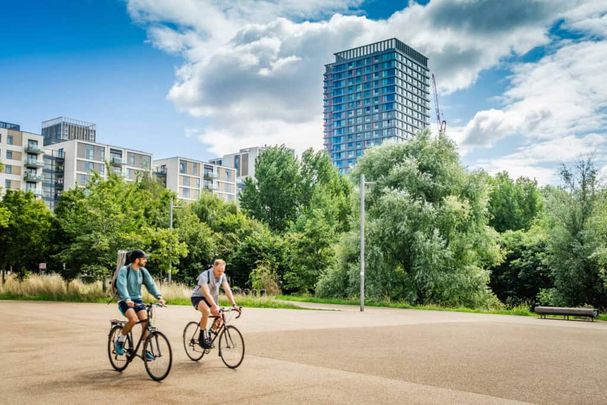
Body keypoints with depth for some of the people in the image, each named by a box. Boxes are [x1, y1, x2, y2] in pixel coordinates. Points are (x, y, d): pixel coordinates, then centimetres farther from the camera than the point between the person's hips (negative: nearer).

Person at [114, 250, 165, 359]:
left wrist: (159, 296, -21)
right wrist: (127, 299, -44)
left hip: (138, 300, 5)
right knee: (133, 319, -30)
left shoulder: (143, 271, 2)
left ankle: (145, 349, 0)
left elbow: (151, 284, -4)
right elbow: (122, 285, -27)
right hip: (125, 301, -5)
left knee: (145, 322, -13)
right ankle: (120, 341, -5)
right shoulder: (124, 270, -14)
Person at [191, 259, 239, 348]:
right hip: (198, 297, -6)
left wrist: (234, 305, -23)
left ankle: (209, 334, 12)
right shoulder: (205, 276, -28)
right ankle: (202, 337, -21)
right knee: (206, 311, -36)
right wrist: (215, 306, -48)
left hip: (211, 298, 7)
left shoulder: (222, 276, -10)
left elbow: (227, 290, -13)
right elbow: (206, 293, -37)